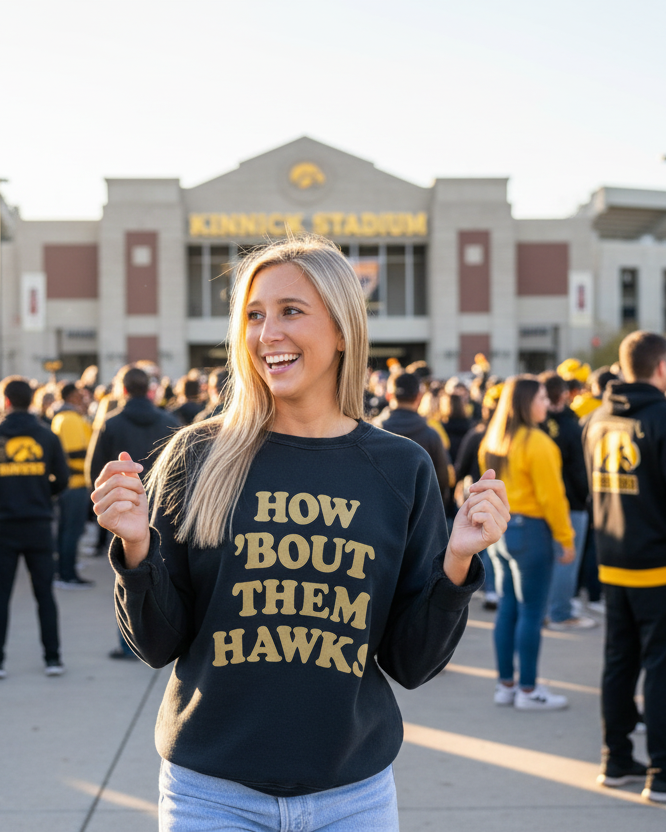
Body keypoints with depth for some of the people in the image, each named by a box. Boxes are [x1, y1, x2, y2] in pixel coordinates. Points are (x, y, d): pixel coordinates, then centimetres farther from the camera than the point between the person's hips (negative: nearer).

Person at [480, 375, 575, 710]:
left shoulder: (493, 440, 8)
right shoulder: (536, 442, -15)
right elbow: (550, 495, -14)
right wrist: (566, 539, -8)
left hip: (498, 528, 8)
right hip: (529, 529, -8)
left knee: (507, 607, 12)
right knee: (531, 612, -2)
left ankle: (505, 684, 18)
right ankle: (528, 690, 3)